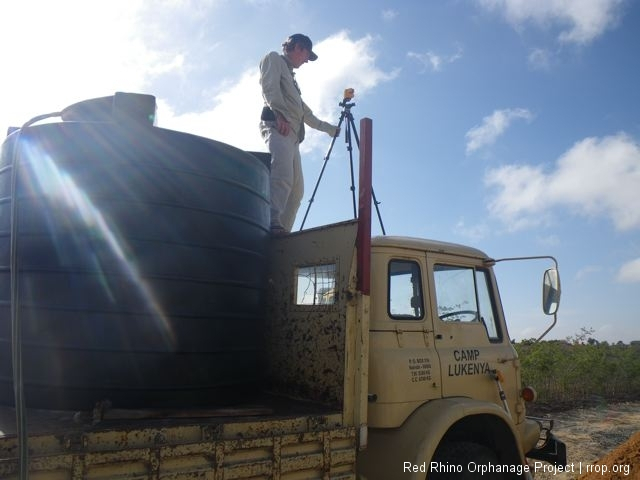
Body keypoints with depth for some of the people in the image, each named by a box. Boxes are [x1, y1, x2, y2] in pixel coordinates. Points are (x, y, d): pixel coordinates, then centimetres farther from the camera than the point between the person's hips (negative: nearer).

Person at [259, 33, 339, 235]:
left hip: (293, 133, 9)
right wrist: (279, 114, -19)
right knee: (282, 178, -29)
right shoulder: (274, 58, 15)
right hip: (277, 125, -9)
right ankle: (272, 225, -41)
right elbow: (269, 86, -5)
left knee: (296, 189, -3)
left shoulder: (290, 75, 38)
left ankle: (282, 233, -8)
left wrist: (328, 128, 49)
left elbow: (304, 111, 41)